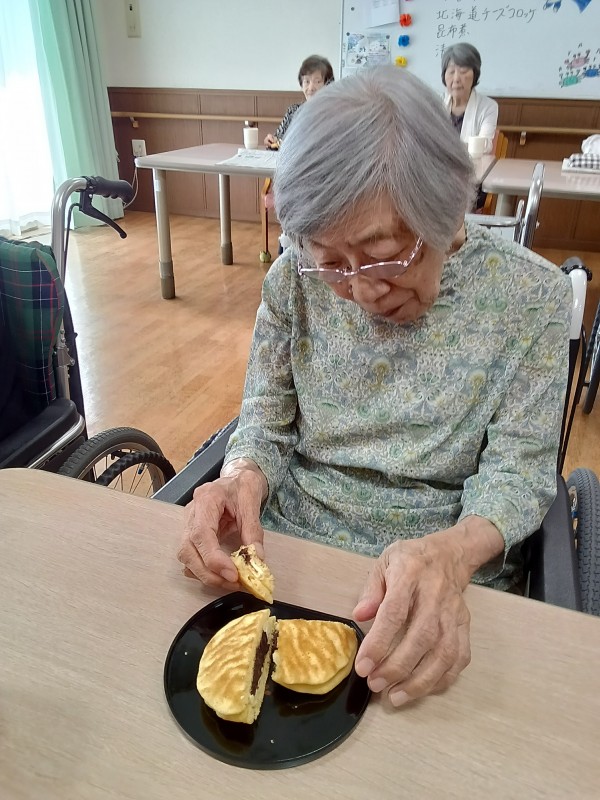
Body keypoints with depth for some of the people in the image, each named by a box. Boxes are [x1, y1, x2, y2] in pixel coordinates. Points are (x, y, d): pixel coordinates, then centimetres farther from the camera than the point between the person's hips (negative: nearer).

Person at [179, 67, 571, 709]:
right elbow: (265, 424, 2)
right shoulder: (295, 279, -5)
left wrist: (450, 554, -29)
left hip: (443, 582, 0)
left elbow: (517, 470, -8)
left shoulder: (530, 297, -9)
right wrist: (243, 478, -21)